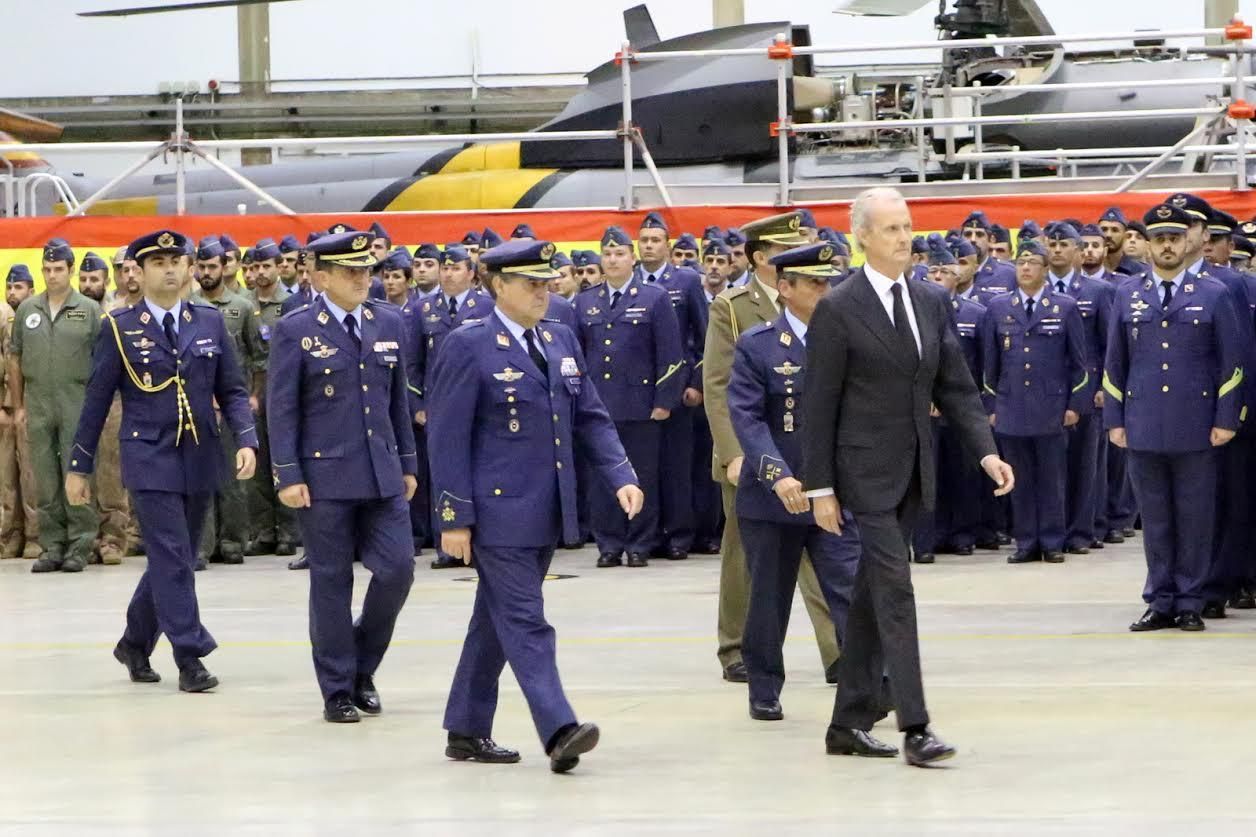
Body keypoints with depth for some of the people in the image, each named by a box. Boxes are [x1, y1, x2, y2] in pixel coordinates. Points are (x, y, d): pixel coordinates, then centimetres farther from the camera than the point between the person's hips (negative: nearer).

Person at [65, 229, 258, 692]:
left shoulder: (210, 321, 7)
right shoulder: (119, 327, -2)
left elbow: (232, 390, 7)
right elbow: (97, 400, 1)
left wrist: (246, 440, -9)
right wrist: (79, 465, 2)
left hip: (199, 460, 4)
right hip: (150, 459, -4)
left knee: (173, 559, 11)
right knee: (172, 558, -10)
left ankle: (135, 643, 29)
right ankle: (190, 657, -8)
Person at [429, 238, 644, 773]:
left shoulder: (561, 341, 12)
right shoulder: (469, 347, -8)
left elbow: (591, 419, 14)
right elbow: (449, 438, -9)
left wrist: (621, 477, -1)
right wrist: (455, 517, -13)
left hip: (546, 510, 7)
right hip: (498, 509, -7)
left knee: (496, 622, 14)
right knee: (524, 621, -11)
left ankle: (467, 733, 21)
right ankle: (559, 730, -19)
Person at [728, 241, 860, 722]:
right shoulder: (757, 346, -4)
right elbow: (747, 417, -12)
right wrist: (777, 475, -25)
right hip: (772, 497, -1)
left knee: (851, 592, -8)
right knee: (769, 600, 9)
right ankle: (764, 692, 22)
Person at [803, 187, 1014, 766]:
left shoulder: (931, 303, 9)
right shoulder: (837, 311, -9)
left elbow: (955, 387, 10)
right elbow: (819, 406, -7)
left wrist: (985, 450, -3)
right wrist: (820, 487, -9)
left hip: (912, 472, 6)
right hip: (867, 471, -6)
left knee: (873, 595, 11)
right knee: (894, 589, -13)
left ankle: (849, 724, 17)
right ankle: (914, 728, -15)